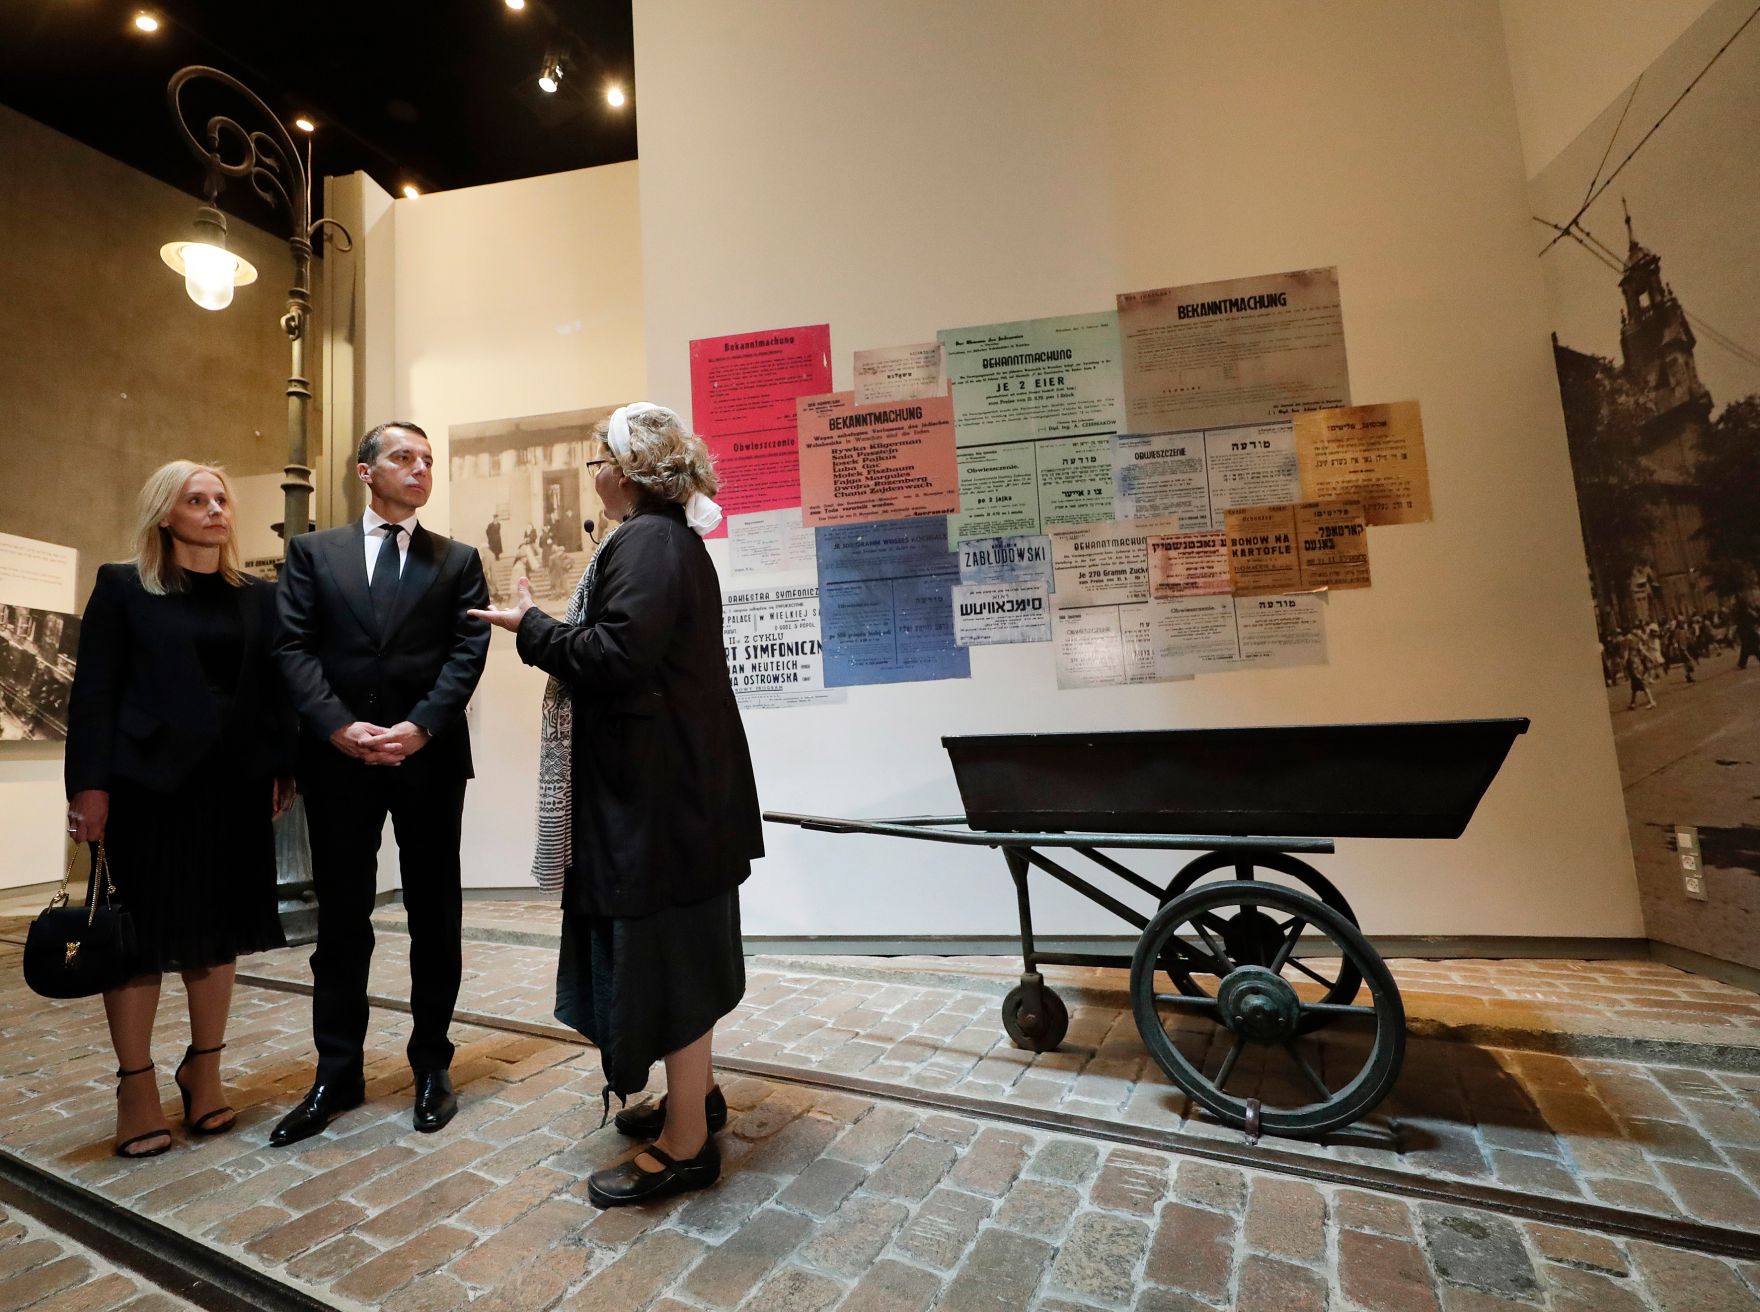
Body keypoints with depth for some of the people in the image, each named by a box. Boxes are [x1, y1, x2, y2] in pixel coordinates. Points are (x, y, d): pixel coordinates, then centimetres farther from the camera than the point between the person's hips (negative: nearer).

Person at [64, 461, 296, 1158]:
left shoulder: (258, 595, 10)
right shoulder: (123, 587, 3)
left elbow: (275, 686, 8)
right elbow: (93, 692, -2)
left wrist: (282, 768, 2)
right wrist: (90, 783, -10)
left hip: (236, 782, 3)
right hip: (150, 780, -2)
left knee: (219, 926, 9)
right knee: (143, 930, 4)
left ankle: (203, 1072, 23)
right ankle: (136, 1086, 18)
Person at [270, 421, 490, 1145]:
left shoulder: (458, 560, 9)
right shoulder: (312, 551, 11)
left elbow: (467, 651, -2)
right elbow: (294, 648, 1)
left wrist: (418, 728, -14)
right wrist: (342, 727, -12)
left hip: (430, 755, 0)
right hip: (337, 754, 1)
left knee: (435, 916, 7)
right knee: (341, 918, 10)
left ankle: (432, 1066, 21)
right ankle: (337, 1073, 25)